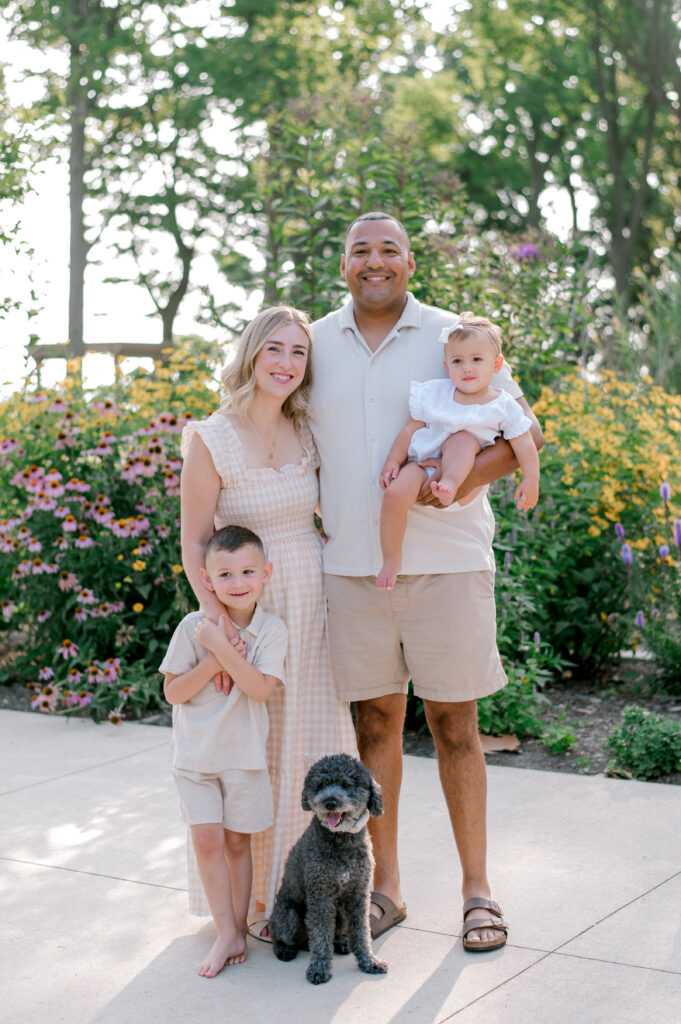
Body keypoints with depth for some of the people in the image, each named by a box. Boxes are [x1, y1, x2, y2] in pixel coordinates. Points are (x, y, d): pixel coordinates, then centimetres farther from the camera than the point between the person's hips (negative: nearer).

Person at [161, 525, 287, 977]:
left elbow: (260, 688, -22)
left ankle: (239, 928, 21)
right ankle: (227, 933, 4)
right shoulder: (193, 627, -9)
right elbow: (173, 692, -7)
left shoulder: (272, 630, -8)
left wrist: (222, 646, -25)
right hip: (196, 753, 0)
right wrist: (211, 664, -21)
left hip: (244, 754, 0)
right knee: (207, 839, -5)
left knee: (237, 841, 9)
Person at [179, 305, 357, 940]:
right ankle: (252, 900, 17)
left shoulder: (306, 433, 4)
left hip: (313, 605, 5)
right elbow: (194, 540, -10)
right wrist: (216, 619, -20)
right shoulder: (211, 439, -11)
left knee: (314, 748, 8)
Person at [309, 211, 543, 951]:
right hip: (352, 564, 2)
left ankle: (477, 889, 16)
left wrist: (467, 478, -17)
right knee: (375, 722, 8)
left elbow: (524, 432, 0)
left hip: (446, 560, -2)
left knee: (454, 724, 3)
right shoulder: (316, 343, 8)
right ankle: (384, 887, 21)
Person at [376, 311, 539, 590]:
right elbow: (410, 429, 8)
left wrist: (531, 480, -5)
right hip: (423, 465, 1)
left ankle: (450, 485, -41)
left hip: (467, 474, -1)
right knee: (395, 494, -28)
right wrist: (393, 461, 2)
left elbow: (524, 444, 2)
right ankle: (391, 559, -16)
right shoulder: (433, 394, 5)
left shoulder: (503, 407, 1)